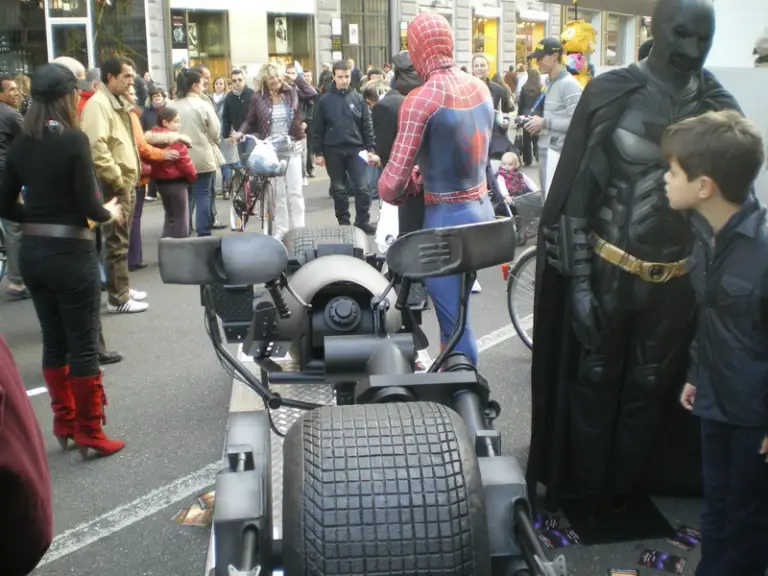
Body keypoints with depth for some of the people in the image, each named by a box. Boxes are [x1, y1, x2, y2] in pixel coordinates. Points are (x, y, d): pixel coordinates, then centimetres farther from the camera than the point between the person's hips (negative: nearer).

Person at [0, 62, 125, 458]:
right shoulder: (74, 140, -14)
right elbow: (88, 206, -17)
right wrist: (110, 213, 3)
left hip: (32, 252, 7)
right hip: (71, 253, -6)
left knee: (54, 340, 16)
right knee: (83, 345, 3)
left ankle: (64, 424, 27)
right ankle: (89, 432, 11)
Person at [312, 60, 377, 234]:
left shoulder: (358, 98, 3)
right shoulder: (324, 100, 0)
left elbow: (367, 126, 4)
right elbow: (318, 129, 2)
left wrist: (370, 149, -1)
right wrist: (317, 152, -2)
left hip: (356, 149, 0)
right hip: (333, 151, 0)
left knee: (362, 188, -4)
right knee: (338, 190, 9)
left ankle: (363, 222, 6)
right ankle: (343, 223, 18)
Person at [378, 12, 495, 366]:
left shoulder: (420, 99, -19)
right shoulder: (481, 88, 2)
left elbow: (393, 179, -18)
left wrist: (391, 194, 5)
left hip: (447, 220, -8)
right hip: (482, 211, 8)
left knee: (455, 323, 3)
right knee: (456, 311, 24)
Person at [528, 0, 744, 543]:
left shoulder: (719, 108, -2)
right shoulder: (611, 92, -10)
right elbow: (574, 190, -9)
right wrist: (578, 277, -12)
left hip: (676, 279, 3)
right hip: (607, 268, -3)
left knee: (650, 389, 16)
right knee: (594, 381, 12)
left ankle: (626, 489, 35)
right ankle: (585, 491, 30)